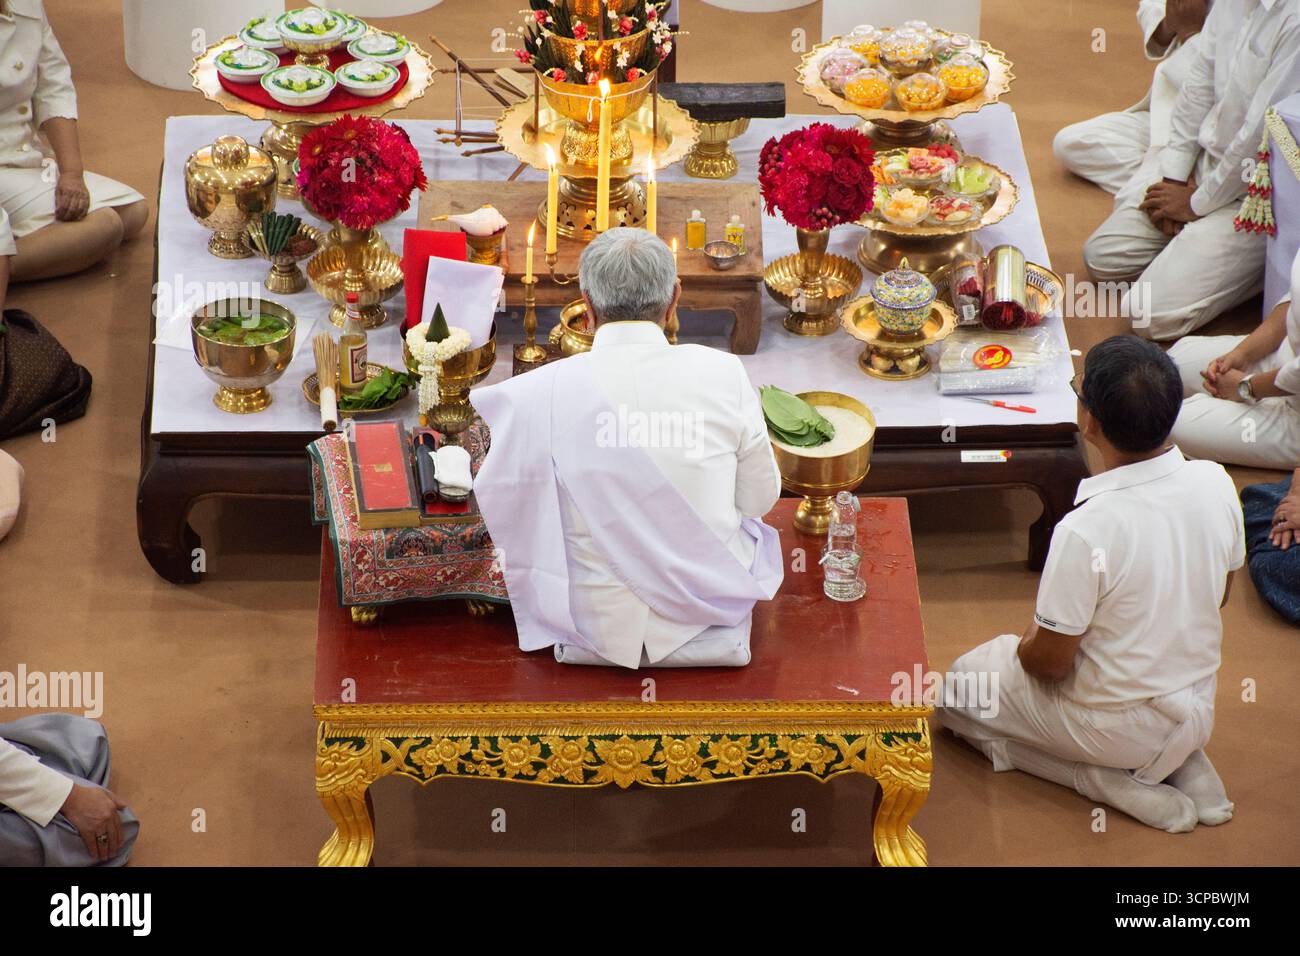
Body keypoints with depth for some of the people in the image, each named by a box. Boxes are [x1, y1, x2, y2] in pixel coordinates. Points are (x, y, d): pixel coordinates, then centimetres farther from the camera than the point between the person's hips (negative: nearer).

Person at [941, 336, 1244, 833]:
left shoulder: (1085, 532, -32)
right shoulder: (1215, 483, -14)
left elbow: (1049, 661, -19)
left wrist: (1023, 646, 4)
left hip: (1114, 728, -6)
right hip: (1198, 712, 6)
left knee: (960, 687, 17)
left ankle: (1102, 778, 1)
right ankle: (1184, 761, 13)